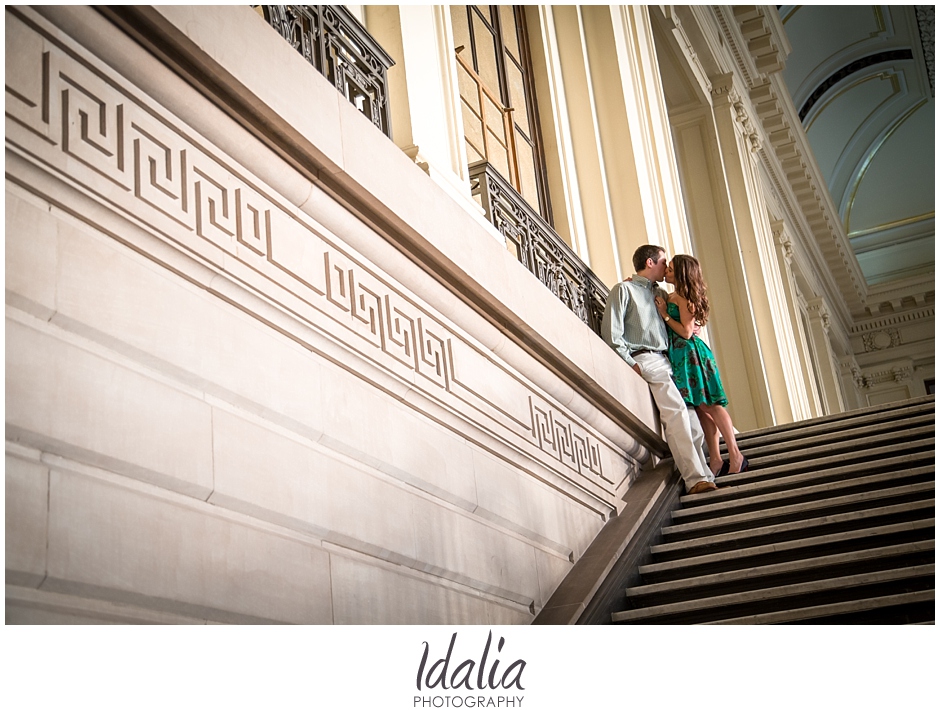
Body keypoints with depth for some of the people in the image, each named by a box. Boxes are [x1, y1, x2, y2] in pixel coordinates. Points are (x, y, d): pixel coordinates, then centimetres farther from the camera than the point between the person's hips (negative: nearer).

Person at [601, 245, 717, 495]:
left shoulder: (659, 293, 24)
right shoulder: (624, 290, 2)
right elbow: (611, 333, -7)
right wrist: (632, 364, -13)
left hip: (666, 360, 8)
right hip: (645, 360, -8)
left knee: (691, 421, 0)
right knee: (676, 413, -21)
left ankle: (704, 477, 6)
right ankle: (695, 479, -24)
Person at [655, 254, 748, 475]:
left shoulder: (683, 298, -11)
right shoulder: (672, 296, 16)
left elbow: (686, 332, -15)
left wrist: (665, 314, -9)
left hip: (690, 355, -9)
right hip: (680, 356, 9)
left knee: (707, 405, -9)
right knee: (702, 407, 5)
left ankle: (735, 456, -8)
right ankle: (716, 460, 4)